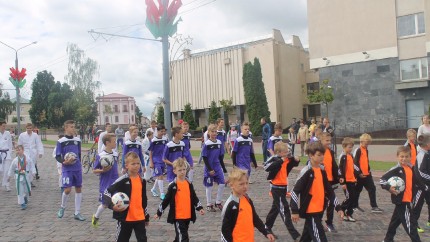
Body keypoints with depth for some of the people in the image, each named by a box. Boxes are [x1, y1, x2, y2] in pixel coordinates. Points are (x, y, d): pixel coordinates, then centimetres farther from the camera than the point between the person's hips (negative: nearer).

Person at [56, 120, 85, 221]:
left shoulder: (77, 140, 7)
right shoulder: (61, 141, -5)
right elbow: (57, 156, -3)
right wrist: (64, 162, -21)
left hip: (77, 169, 4)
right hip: (67, 169, -4)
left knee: (78, 189, 6)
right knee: (67, 189, -9)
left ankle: (77, 213, 16)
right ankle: (62, 207, 22)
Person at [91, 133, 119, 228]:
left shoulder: (116, 154, 2)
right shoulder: (100, 156, -13)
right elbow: (94, 171, -7)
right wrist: (102, 170, -25)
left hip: (115, 183, 4)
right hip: (105, 184, -4)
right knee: (105, 204, 8)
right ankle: (96, 217, 37)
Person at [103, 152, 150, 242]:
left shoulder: (142, 180, 6)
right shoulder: (123, 180, -13)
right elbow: (107, 192, -16)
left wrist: (146, 216, 20)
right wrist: (112, 205, -32)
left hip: (140, 218, 4)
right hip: (125, 217, -4)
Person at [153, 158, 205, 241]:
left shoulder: (189, 183, 5)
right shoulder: (173, 185, -9)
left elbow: (194, 197, 12)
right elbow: (166, 199, -4)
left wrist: (199, 208, 4)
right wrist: (159, 212, -1)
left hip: (188, 216, 5)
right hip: (177, 216, -5)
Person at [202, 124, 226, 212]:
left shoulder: (219, 142, 2)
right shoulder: (206, 144, -13)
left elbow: (220, 156, 10)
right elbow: (204, 158, -12)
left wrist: (221, 166, 7)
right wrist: (210, 169, -13)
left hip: (218, 167, 4)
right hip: (209, 168, -4)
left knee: (222, 184, -1)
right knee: (209, 186, 7)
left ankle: (218, 203, 16)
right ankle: (209, 205, 22)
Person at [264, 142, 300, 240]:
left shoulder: (286, 159, 0)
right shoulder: (274, 159, -19)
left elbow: (293, 164, 17)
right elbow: (267, 167, -37)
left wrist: (296, 160, -7)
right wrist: (281, 160, -36)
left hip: (284, 187, 8)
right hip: (276, 187, -8)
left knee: (276, 207, 19)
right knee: (284, 209, -6)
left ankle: (267, 227, 36)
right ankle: (294, 233, -3)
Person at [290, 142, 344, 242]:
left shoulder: (322, 171, 7)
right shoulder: (306, 171, -16)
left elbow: (329, 190, 15)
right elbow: (295, 191, -16)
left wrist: (338, 207, 11)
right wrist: (295, 211, -18)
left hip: (319, 210, 7)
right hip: (310, 211, -7)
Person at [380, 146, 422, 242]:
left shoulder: (410, 168, 6)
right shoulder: (396, 169, -14)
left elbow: (415, 181, 19)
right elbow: (382, 179, -17)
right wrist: (389, 188, -31)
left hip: (407, 200, 8)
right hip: (401, 200, -8)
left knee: (396, 220, 19)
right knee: (410, 223, -5)